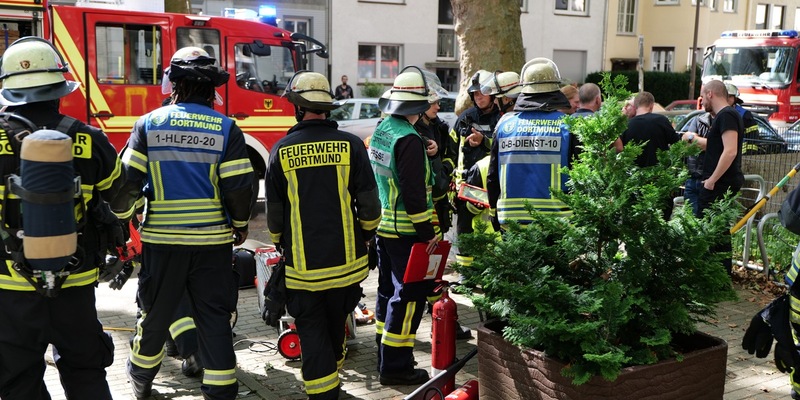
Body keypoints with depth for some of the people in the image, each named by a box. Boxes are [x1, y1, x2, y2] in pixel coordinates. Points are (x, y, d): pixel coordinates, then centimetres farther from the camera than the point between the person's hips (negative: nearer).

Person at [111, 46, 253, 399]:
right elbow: (240, 186, -8)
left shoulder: (149, 123, -2)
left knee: (155, 314, 17)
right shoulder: (226, 128, -4)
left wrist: (121, 218, 14)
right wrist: (240, 225, 9)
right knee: (215, 319, 7)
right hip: (212, 240, -1)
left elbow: (127, 180, -4)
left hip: (161, 240, 1)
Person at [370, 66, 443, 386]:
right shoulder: (408, 140, -20)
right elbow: (413, 193, -23)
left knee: (388, 290, 18)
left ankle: (386, 355, 29)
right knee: (408, 296, -1)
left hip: (382, 226, 10)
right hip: (406, 232, -9)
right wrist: (428, 233, -17)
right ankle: (396, 365, 4)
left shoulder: (381, 131, 9)